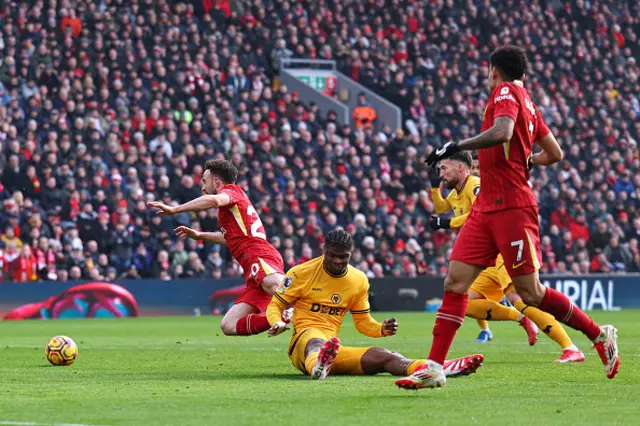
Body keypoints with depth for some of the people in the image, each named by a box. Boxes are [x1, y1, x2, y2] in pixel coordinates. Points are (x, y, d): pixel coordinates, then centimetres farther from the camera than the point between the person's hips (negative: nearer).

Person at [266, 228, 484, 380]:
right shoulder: (301, 273, 0)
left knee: (381, 356, -18)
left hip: (333, 348, 5)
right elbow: (275, 305, 5)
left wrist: (382, 329, -1)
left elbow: (363, 322, 21)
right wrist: (277, 323, -18)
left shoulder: (358, 280, 12)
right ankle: (317, 367, -83)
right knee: (316, 341, -43)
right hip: (303, 341, -5)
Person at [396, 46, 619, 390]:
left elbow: (502, 132, -27)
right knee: (455, 280, -1)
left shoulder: (506, 92, -7)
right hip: (487, 207, 9)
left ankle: (601, 336, 12)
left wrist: (456, 146, -19)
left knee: (531, 293, -4)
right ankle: (434, 368, -5)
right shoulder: (527, 102, 18)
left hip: (512, 208, -9)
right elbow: (554, 153, 23)